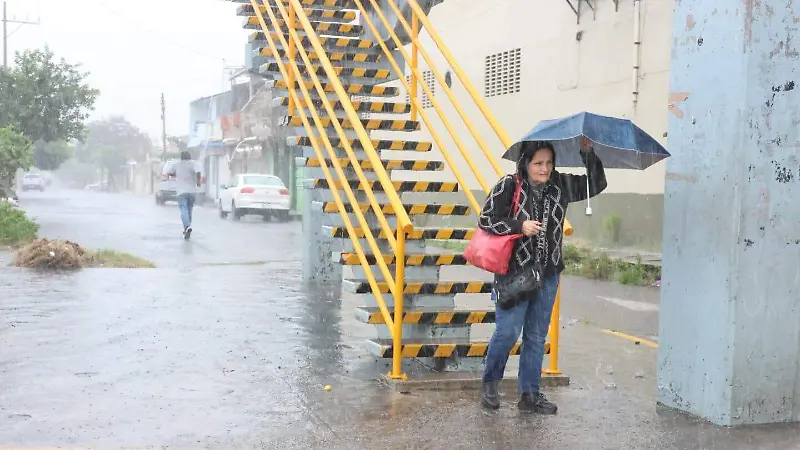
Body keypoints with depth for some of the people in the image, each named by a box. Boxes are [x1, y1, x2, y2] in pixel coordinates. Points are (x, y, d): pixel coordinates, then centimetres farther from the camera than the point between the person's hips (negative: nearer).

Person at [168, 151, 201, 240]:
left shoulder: (176, 165, 7)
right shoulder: (192, 163, 2)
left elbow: (170, 173, 22)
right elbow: (198, 172, -15)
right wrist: (198, 182, 0)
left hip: (182, 192, -1)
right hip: (192, 191, 1)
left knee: (184, 210, -11)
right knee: (189, 210, 15)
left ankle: (187, 226, -35)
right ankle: (186, 230, 20)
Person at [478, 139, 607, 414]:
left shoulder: (561, 185, 5)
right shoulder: (508, 186, -8)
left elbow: (596, 184, 10)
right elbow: (486, 220, -7)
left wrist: (588, 153, -3)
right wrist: (520, 225, -18)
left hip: (547, 275, 5)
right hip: (514, 272, -5)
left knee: (537, 336, 10)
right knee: (508, 331, -6)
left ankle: (530, 394, 20)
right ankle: (490, 384, 17)